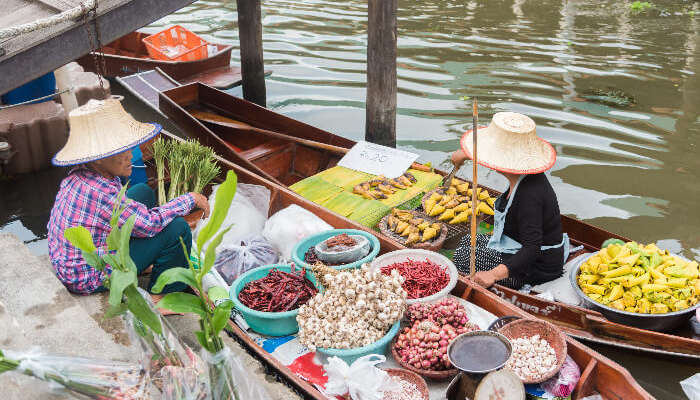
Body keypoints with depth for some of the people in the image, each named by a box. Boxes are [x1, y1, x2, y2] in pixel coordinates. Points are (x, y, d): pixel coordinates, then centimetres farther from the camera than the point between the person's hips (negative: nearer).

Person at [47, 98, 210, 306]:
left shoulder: (83, 173, -4)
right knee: (178, 229, -15)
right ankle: (158, 296, 6)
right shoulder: (99, 192, -33)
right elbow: (150, 224, -25)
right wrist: (190, 199, -12)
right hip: (89, 279, -9)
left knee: (144, 192, 13)